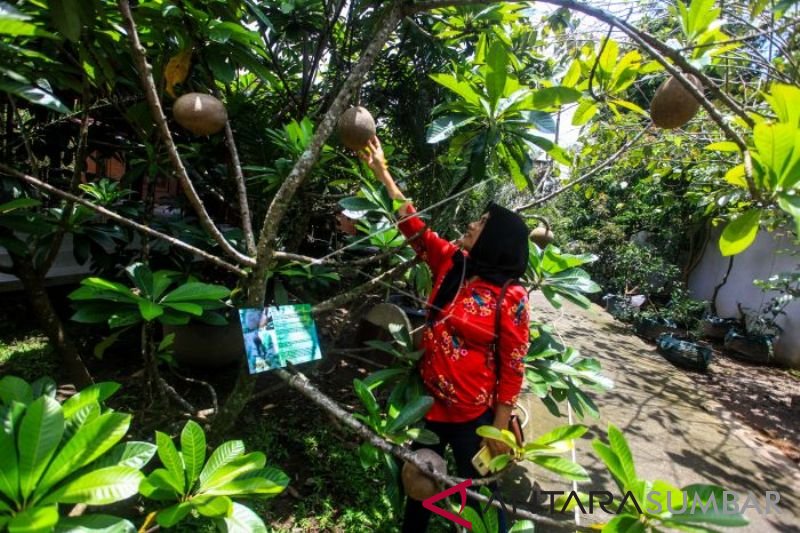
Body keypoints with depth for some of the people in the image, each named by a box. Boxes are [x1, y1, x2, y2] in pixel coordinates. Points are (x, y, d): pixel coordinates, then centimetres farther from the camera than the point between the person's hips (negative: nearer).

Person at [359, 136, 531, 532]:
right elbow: (414, 226, 0)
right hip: (429, 401, 5)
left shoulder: (510, 297, -18)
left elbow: (512, 366, -14)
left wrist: (499, 426, -10)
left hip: (473, 414, -5)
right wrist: (382, 171, 1)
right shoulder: (451, 264, -4)